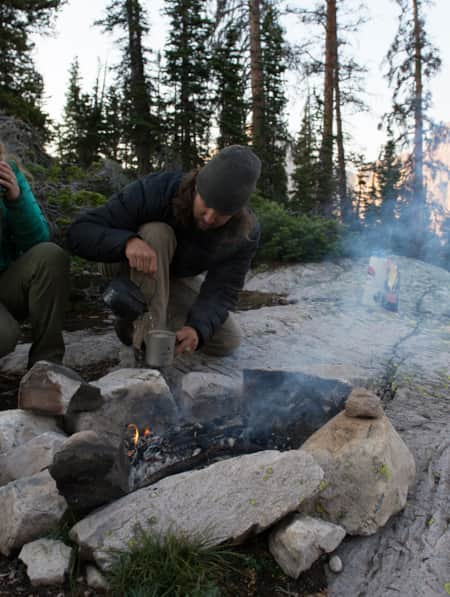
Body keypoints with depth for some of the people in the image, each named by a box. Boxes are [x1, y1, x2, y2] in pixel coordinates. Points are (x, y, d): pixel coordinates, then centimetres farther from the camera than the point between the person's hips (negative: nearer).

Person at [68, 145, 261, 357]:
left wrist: (197, 329, -48)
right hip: (128, 265, -3)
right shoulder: (155, 190, -35)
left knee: (228, 341, -9)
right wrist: (128, 242, -56)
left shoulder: (247, 232, -25)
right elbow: (80, 231, -35)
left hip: (177, 277, 4)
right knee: (157, 234, -36)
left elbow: (221, 290, -27)